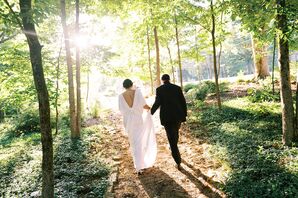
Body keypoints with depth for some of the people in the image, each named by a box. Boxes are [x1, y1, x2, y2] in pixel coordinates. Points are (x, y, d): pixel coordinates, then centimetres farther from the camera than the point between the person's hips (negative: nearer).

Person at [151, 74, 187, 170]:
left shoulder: (159, 89, -6)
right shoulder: (177, 88, 3)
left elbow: (157, 103, -14)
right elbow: (183, 102, 2)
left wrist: (151, 112, 2)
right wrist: (184, 115, 9)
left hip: (167, 117, -4)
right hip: (178, 115, 4)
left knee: (172, 139, 3)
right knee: (175, 132, 28)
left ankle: (178, 163, 3)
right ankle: (175, 152, 52)